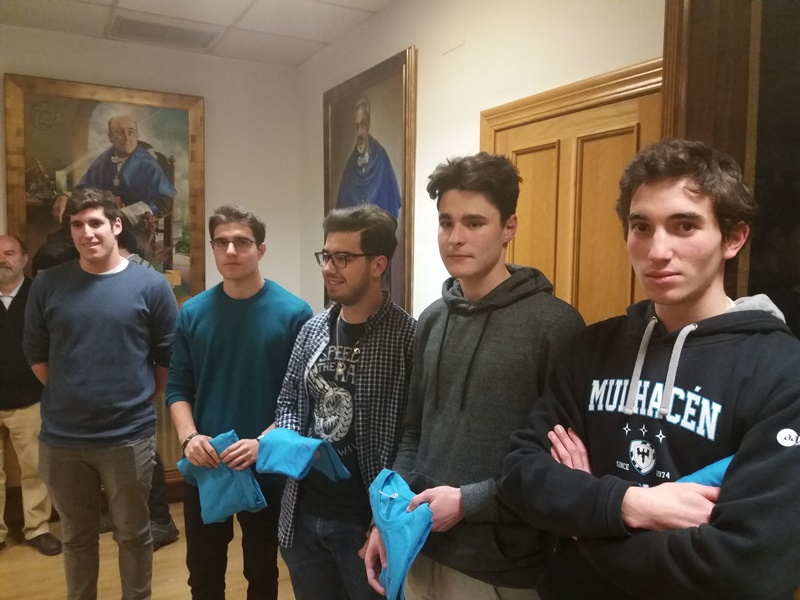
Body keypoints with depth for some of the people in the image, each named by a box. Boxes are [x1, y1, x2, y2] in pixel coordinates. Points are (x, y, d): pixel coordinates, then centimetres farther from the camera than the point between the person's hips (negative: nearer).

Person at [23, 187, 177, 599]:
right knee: (76, 536, 20)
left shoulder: (151, 286, -6)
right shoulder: (48, 285, 0)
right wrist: (70, 396, 6)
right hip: (61, 437, 2)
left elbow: (168, 358, -1)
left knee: (133, 534, 15)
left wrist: (139, 399, 0)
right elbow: (36, 353, 8)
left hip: (129, 436, -2)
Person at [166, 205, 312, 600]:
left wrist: (263, 443, -20)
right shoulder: (193, 312, 0)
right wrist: (188, 437, -13)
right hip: (204, 469, 3)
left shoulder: (292, 313, -11)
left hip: (267, 468, -2)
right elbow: (177, 387, 3)